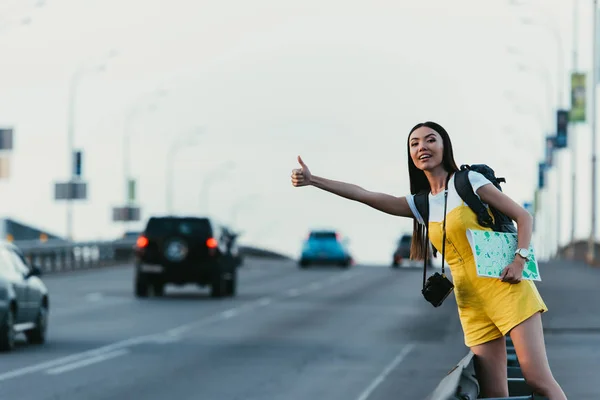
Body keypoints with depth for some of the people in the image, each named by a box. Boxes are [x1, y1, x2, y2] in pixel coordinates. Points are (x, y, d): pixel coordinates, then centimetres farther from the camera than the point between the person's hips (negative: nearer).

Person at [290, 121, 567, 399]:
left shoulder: (468, 181, -2)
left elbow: (523, 216, -2)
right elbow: (364, 195, 12)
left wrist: (520, 261, -16)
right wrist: (312, 180, 5)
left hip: (505, 288, -6)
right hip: (472, 304, 6)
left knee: (537, 377, -13)